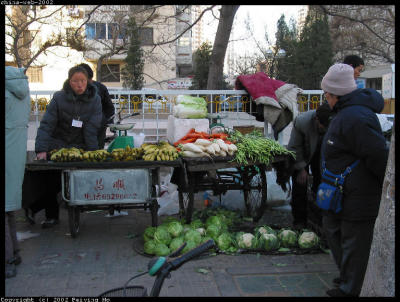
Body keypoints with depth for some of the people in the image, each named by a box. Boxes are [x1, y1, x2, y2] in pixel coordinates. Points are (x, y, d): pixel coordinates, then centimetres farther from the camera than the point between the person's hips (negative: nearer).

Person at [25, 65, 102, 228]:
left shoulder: (94, 100, -3)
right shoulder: (59, 97, -6)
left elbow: (92, 129, -9)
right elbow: (46, 124, -12)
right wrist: (41, 150, -23)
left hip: (79, 148, 0)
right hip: (56, 146, 1)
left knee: (64, 181, -9)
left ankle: (32, 207, 11)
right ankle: (52, 215, 12)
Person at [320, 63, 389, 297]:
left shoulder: (354, 118, -27)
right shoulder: (347, 111, 8)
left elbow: (379, 157, -26)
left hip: (357, 197, -11)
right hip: (343, 194, 11)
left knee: (353, 242, 5)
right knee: (333, 229, 24)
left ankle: (350, 289, 22)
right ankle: (348, 276, 41)